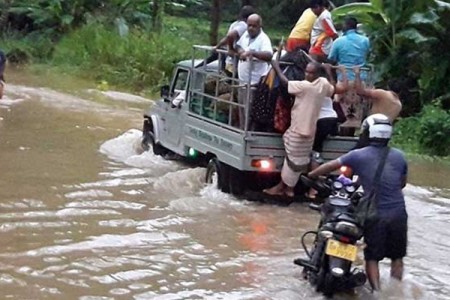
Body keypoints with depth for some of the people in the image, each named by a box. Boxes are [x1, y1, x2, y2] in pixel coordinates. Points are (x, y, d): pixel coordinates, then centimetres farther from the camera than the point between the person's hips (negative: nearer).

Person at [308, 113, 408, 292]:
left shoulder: (359, 155, -4)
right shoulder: (399, 156, 3)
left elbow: (330, 166, 5)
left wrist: (310, 175, 20)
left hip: (376, 215, -2)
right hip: (398, 213, 2)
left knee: (372, 257, 8)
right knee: (397, 257, 15)